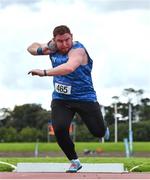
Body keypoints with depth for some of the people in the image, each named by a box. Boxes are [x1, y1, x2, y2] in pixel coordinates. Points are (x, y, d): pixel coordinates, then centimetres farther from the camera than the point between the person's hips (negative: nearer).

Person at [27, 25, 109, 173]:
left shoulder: (78, 50, -22)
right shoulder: (53, 48, -1)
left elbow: (69, 67, -44)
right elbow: (31, 48, 16)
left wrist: (44, 72, -49)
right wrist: (42, 49, -7)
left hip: (84, 98, -4)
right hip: (60, 99, 4)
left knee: (99, 133, 2)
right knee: (59, 129, -19)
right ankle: (74, 162, 3)